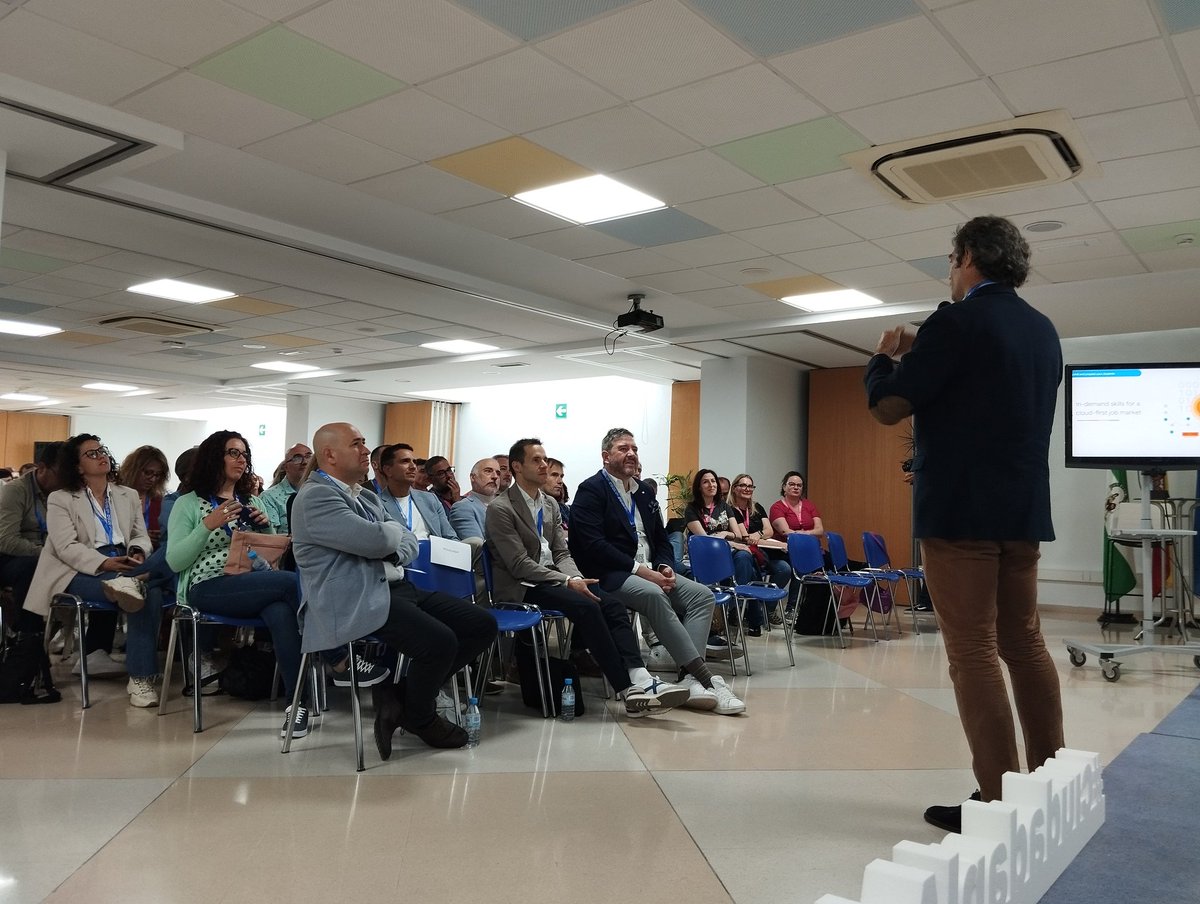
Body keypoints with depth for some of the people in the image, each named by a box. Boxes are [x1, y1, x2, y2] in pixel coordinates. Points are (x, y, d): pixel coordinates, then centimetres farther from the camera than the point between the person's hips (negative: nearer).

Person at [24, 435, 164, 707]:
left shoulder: (128, 496, 21)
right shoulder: (60, 499, 7)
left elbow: (140, 535, 16)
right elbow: (66, 547, -6)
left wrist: (137, 552, -10)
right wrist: (104, 563, -22)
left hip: (123, 566, 4)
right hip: (82, 571, -4)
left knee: (151, 590, -33)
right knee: (138, 590, -36)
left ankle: (141, 677, -26)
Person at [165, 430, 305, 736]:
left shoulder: (251, 501, 21)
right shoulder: (187, 504, 7)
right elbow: (175, 562, -3)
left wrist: (266, 526, 1)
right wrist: (208, 525, -14)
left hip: (256, 585, 4)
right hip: (207, 588, -4)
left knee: (281, 612, -35)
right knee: (291, 582, -31)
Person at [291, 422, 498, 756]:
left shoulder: (367, 496, 21)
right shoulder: (315, 496, -9)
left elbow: (408, 541, 17)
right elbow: (376, 540, -22)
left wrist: (393, 552, -7)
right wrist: (393, 529, 2)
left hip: (396, 587, 10)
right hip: (355, 601, -9)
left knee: (483, 625, -2)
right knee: (439, 641, -29)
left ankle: (399, 695, 5)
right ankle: (419, 717, 3)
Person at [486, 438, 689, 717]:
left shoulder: (550, 504, 16)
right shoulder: (500, 508, -8)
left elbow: (561, 553, 13)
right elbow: (520, 564, -15)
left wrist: (576, 578, -10)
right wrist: (568, 582, -21)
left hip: (552, 578, 7)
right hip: (521, 587, -7)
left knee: (612, 603, -18)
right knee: (586, 606, -30)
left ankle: (639, 680, -32)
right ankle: (628, 691, -28)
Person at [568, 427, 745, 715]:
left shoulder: (643, 492, 19)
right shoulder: (591, 491, -4)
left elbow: (661, 539, 21)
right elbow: (593, 545, -16)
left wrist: (665, 567, -2)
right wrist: (640, 569, -20)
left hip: (650, 572, 8)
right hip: (610, 575, -8)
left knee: (702, 595, -13)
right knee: (653, 594, -35)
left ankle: (689, 680, -27)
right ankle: (706, 679, -35)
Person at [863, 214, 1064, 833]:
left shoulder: (959, 321, -11)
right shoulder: (1043, 330, 15)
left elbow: (888, 406, -12)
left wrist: (886, 358, 7)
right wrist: (921, 358, 21)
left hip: (960, 510, -8)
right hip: (1024, 510, 8)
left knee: (973, 652, -4)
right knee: (1024, 643, 14)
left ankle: (999, 802, -1)